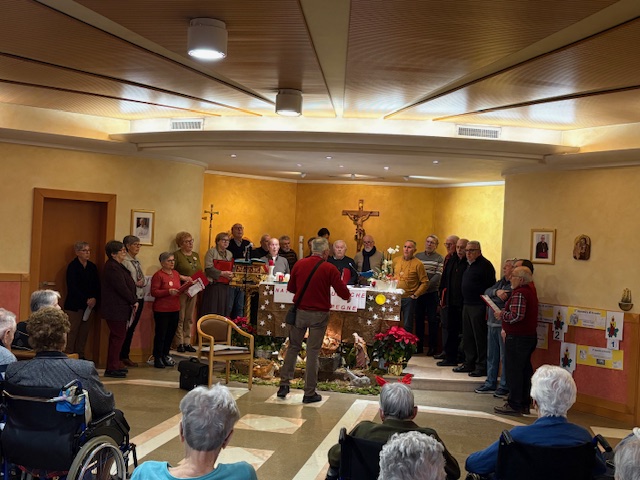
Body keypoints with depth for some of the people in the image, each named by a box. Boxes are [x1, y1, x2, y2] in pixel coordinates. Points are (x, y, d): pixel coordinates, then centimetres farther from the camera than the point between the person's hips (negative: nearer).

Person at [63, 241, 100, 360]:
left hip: (90, 304, 6)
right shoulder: (72, 266, -5)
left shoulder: (92, 267, 12)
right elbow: (72, 287, -12)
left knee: (84, 332, 5)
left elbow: (97, 285, 12)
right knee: (72, 331, -6)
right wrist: (86, 300, -14)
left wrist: (94, 299, -6)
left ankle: (81, 356, 11)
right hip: (74, 304, -5)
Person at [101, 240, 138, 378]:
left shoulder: (117, 266, 16)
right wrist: (134, 301, -10)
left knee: (117, 337, 15)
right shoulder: (112, 267, -18)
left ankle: (114, 366, 23)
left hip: (119, 308, 11)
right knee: (118, 337, -6)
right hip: (115, 309, -11)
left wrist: (133, 301, 6)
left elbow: (126, 285, 16)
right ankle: (111, 368, 0)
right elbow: (122, 288, -21)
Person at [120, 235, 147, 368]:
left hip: (139, 298, 8)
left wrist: (142, 282, -5)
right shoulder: (124, 261, -11)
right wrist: (135, 283, -16)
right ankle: (123, 357, 8)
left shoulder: (138, 262, 15)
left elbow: (144, 280, 15)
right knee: (126, 328, -2)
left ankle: (125, 356, 21)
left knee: (132, 328, 12)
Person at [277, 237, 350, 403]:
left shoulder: (299, 264, 0)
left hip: (300, 311, 3)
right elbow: (343, 292, -6)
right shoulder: (329, 269, -10)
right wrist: (348, 296, 17)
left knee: (293, 347, 16)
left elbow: (290, 288, 10)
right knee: (313, 352, 3)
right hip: (319, 314, -3)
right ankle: (309, 393, 10)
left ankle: (284, 384, 16)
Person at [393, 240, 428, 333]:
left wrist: (415, 295, -8)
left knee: (407, 325, 4)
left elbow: (425, 283, -5)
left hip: (409, 299, -4)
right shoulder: (396, 260, 6)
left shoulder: (418, 264, -6)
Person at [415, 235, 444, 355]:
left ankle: (432, 347, 8)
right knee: (419, 319, 7)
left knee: (432, 320, 1)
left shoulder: (439, 258, -1)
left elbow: (438, 275, -9)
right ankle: (419, 345, 15)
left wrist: (426, 285, -18)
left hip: (432, 292, -3)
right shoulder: (417, 256, 10)